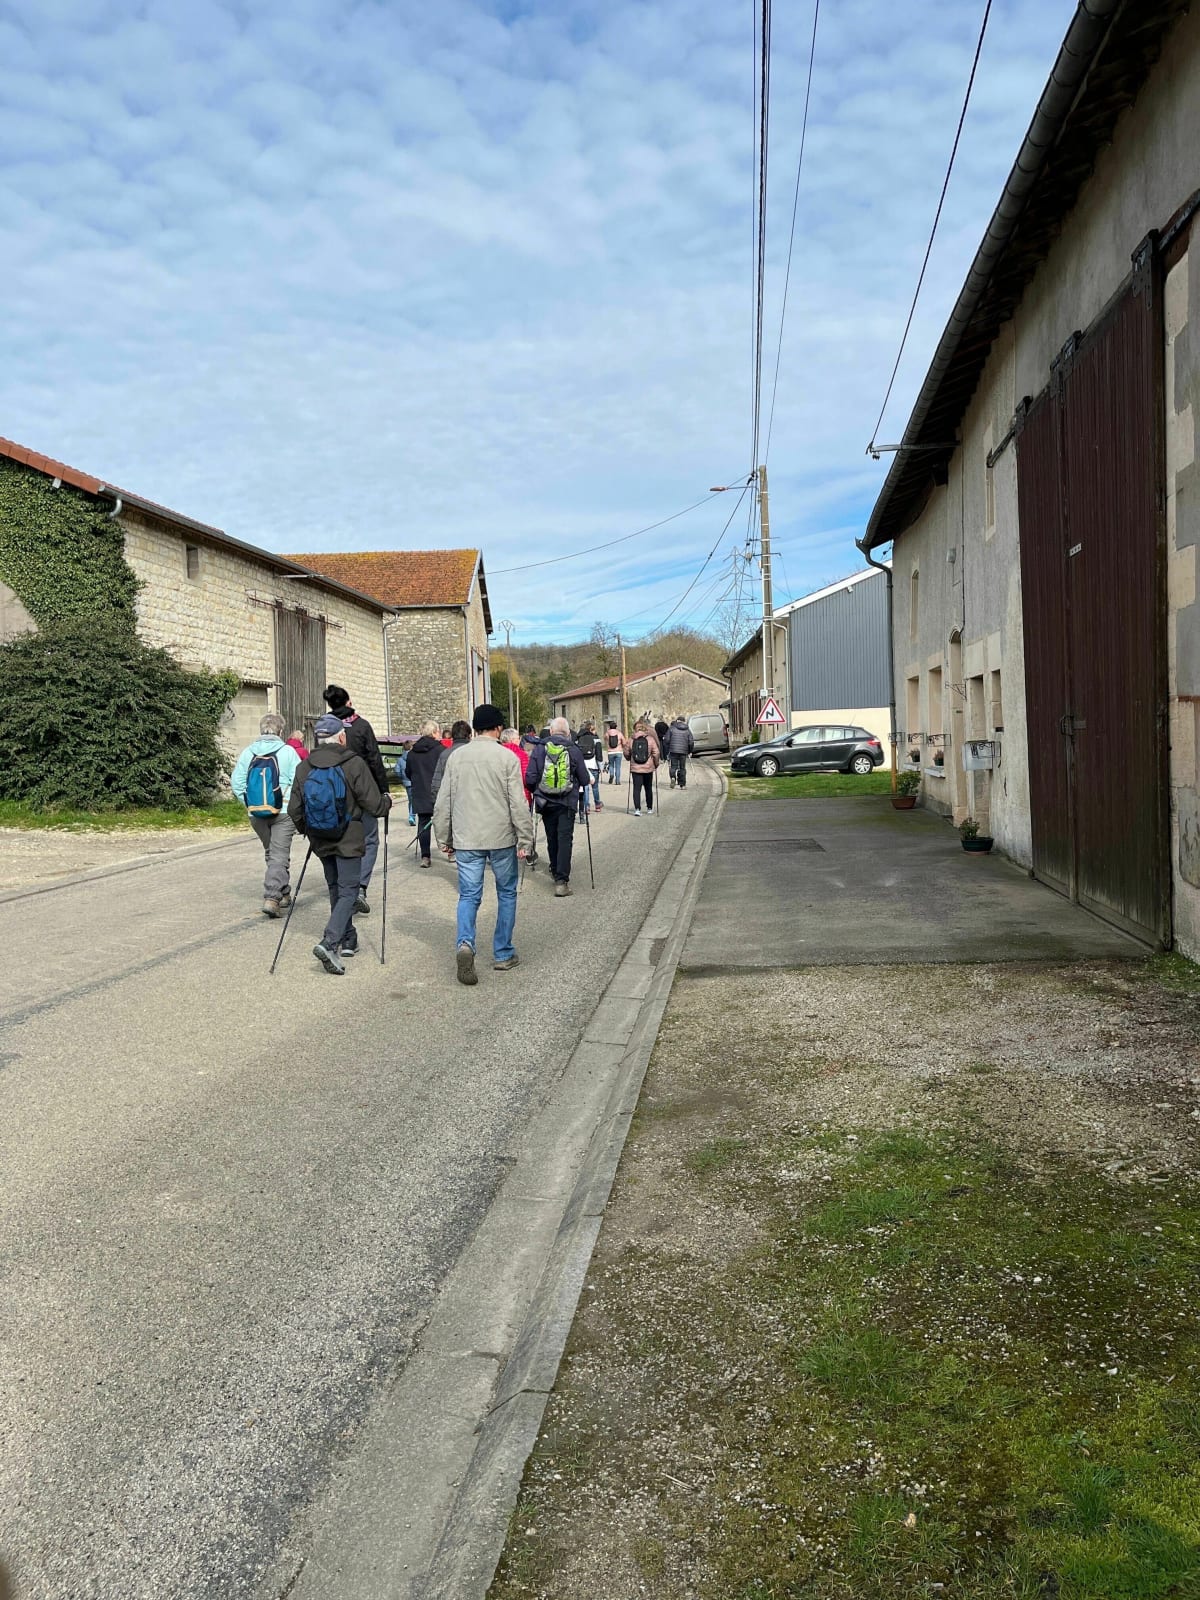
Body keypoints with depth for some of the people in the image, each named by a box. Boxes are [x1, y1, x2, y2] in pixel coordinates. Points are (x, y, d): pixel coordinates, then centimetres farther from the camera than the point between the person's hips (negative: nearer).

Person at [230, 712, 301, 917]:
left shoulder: (248, 752, 2)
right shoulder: (288, 752, -8)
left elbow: (236, 781, 1)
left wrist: (248, 803, 10)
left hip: (256, 814, 4)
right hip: (283, 812, -4)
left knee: (271, 853, 19)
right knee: (279, 855, -1)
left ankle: (284, 894, 29)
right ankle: (271, 898, -14)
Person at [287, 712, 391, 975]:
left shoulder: (304, 767, -1)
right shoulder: (354, 764, -14)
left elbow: (295, 810, 3)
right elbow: (375, 806, -13)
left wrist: (308, 831, 22)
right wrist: (387, 800, 9)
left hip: (321, 842, 5)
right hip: (349, 841, -5)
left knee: (335, 889, 19)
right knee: (348, 891, -1)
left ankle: (347, 940, 27)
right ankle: (329, 943, -17)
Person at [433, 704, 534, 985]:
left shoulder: (456, 757, 3)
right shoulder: (507, 757, -7)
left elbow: (443, 803, 5)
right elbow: (518, 803, -10)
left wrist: (444, 839, 14)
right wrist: (525, 839, -4)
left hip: (466, 839, 2)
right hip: (501, 838, -2)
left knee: (468, 895, 6)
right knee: (506, 894, 13)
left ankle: (464, 943, -19)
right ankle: (503, 955, 17)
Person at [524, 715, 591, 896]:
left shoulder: (539, 749, -3)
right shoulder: (574, 750, -5)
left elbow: (529, 779, -6)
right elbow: (584, 780, 0)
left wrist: (536, 792, 15)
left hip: (546, 802, 2)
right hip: (567, 803, -2)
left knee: (551, 838, 18)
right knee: (565, 839, -1)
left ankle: (555, 872, 33)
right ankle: (562, 880, -10)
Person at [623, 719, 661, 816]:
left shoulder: (630, 740, -3)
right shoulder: (650, 739, -6)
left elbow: (627, 754, 5)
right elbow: (656, 753, -7)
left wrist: (630, 760, 27)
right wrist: (656, 765, 8)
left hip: (635, 768, 0)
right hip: (648, 768, 0)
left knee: (637, 789, 0)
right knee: (648, 788, 15)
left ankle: (637, 809, -14)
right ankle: (650, 808, 26)